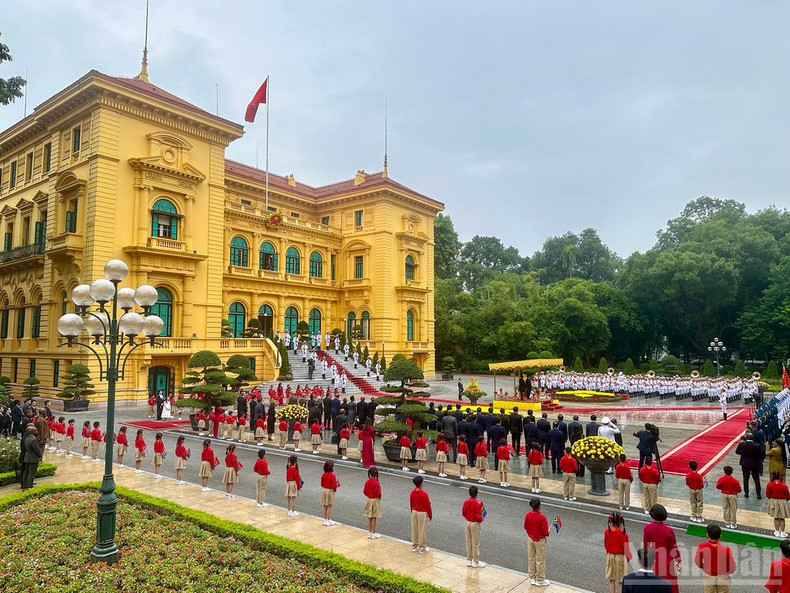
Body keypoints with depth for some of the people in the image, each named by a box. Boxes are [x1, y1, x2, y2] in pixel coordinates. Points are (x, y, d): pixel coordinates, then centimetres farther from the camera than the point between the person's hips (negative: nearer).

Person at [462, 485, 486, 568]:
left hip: (467, 523, 5)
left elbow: (463, 513, 4)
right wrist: (481, 519, 1)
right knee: (475, 544, 6)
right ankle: (476, 562, 15)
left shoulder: (466, 502, -5)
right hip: (475, 524, -5)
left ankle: (469, 560, 23)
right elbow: (478, 517, -19)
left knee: (468, 543, 14)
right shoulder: (477, 504, -21)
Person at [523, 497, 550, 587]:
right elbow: (545, 532, -20)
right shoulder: (542, 517, -27)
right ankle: (540, 580, 24)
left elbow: (525, 527, 0)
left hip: (530, 539, 5)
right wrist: (547, 533, 2)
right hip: (540, 540, -5)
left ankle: (532, 578, 31)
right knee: (540, 561, 11)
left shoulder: (527, 515, -12)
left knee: (531, 559, 19)